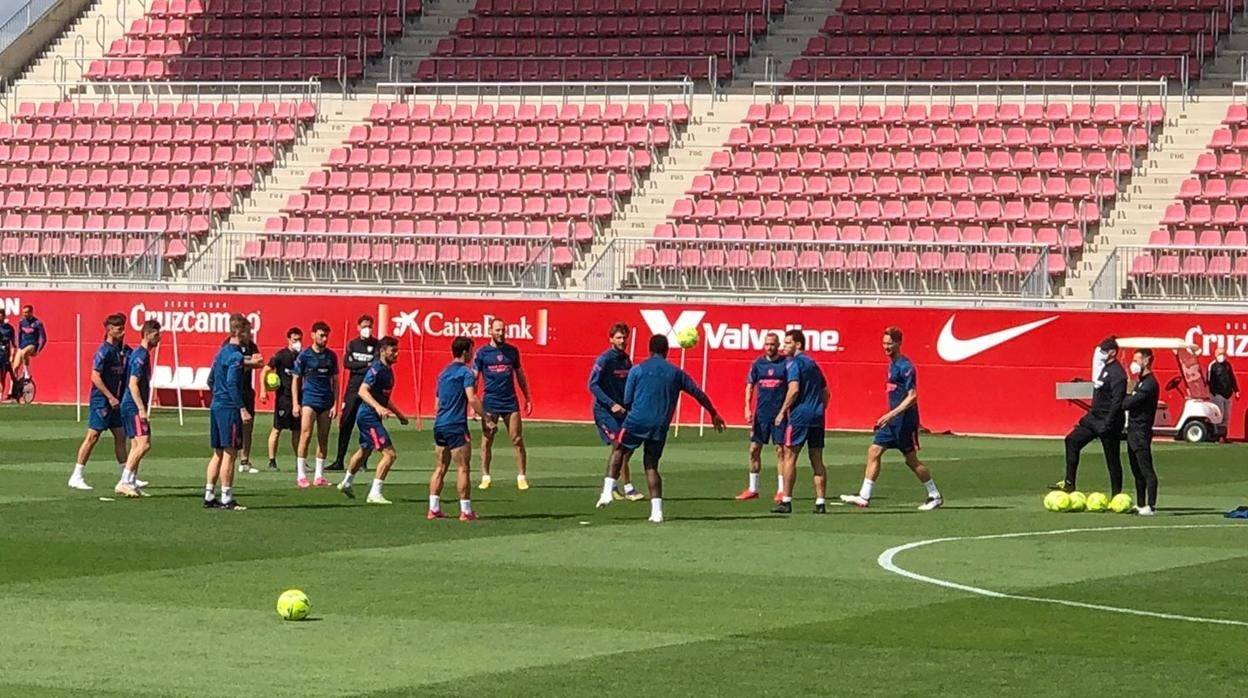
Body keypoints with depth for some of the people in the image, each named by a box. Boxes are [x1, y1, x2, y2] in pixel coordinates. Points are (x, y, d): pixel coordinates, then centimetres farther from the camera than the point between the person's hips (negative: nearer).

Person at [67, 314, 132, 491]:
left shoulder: (123, 351, 9)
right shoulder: (104, 351, -14)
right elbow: (95, 377, -19)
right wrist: (110, 397, -19)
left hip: (115, 401, 8)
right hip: (100, 401, -8)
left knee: (120, 436, 11)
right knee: (93, 436, -8)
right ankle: (76, 477, -4)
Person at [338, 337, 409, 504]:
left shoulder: (388, 370, 13)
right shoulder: (376, 369, -17)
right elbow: (362, 391, -29)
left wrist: (398, 415, 29)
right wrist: (378, 407, -42)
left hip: (372, 417, 10)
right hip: (369, 416, -10)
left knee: (365, 451, 29)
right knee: (390, 453, -16)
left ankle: (346, 483, 49)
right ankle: (375, 494, -14)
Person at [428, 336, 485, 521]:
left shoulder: (444, 373, 17)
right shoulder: (465, 372, -8)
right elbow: (472, 398, -21)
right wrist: (485, 417, -16)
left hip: (439, 425, 8)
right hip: (456, 426, -8)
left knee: (440, 469, 10)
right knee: (463, 468, -3)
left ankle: (433, 509, 8)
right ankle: (465, 511, -3)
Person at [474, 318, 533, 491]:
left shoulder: (512, 351, 9)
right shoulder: (482, 353, 1)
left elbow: (519, 375, 17)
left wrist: (528, 398, 14)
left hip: (511, 402, 2)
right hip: (490, 403, -2)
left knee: (518, 441, -2)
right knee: (486, 441, 1)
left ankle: (521, 477, 2)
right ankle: (485, 477, 9)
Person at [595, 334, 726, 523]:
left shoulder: (637, 370, 3)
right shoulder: (676, 373, 9)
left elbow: (627, 402, 4)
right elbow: (698, 394, 18)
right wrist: (714, 414, 31)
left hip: (637, 422, -2)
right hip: (660, 427, 2)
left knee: (618, 450, 17)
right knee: (651, 465, 10)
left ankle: (607, 492, 0)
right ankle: (657, 510, 0)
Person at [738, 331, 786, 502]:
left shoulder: (786, 363, -3)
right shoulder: (758, 364, 6)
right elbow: (750, 386, 10)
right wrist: (747, 408, -1)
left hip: (780, 414, -4)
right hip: (761, 414, 4)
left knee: (780, 450, -3)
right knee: (754, 449, 5)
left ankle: (781, 490, 2)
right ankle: (753, 489, 14)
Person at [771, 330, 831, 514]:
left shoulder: (794, 363, -6)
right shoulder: (813, 364, 19)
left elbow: (794, 389, -19)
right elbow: (825, 393, 22)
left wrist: (782, 412, -13)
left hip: (799, 416, -7)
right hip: (817, 416, 7)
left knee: (789, 456, -2)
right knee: (817, 461, 6)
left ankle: (786, 501, -5)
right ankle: (821, 502, 3)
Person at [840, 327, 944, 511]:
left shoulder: (905, 366, -15)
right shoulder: (892, 365, 13)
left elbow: (912, 396, -21)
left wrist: (892, 414, -26)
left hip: (905, 420, -9)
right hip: (893, 420, 9)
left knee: (911, 459, 0)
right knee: (874, 451, 0)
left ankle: (935, 496, 14)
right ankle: (864, 496, -1)